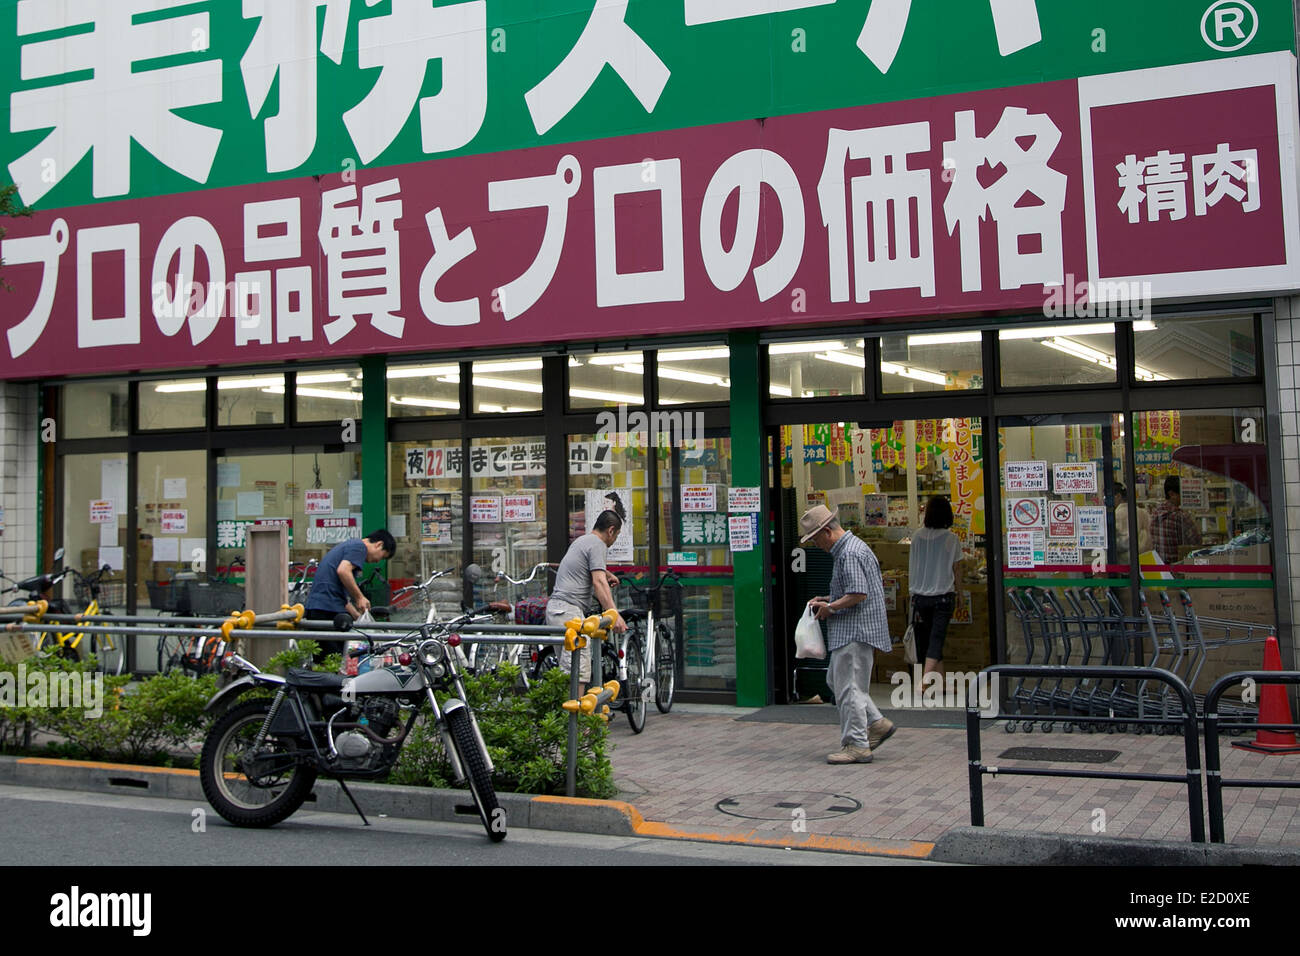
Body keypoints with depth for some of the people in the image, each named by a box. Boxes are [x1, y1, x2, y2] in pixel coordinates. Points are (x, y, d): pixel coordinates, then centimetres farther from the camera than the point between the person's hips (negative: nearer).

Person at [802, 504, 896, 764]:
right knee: (837, 680, 16)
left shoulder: (850, 553, -18)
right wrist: (828, 599, 15)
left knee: (849, 686, -5)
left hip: (855, 632, -11)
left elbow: (859, 594, -25)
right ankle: (876, 723, 19)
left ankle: (856, 745, 2)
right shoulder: (847, 549, 16)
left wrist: (830, 608, -14)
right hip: (849, 632, 11)